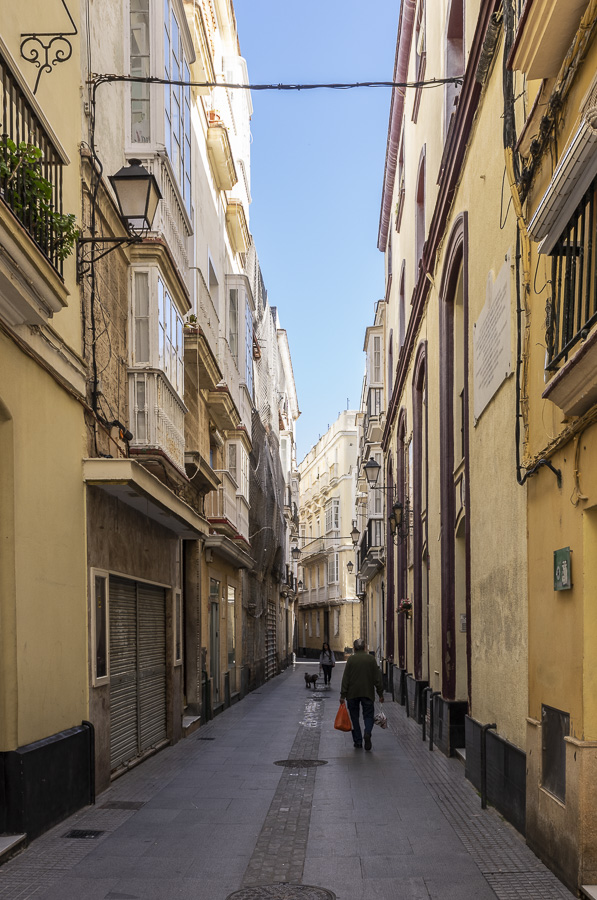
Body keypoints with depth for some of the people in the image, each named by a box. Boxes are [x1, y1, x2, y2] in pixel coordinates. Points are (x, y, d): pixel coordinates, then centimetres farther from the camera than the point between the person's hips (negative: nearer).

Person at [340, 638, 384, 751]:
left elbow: (345, 678, -6)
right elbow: (377, 678, 1)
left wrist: (343, 695, -2)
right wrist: (380, 694, 8)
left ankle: (358, 741, 8)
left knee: (354, 717, 10)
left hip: (352, 694, -1)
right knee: (368, 715, 7)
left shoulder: (350, 659, -5)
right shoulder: (371, 659, 0)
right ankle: (367, 732, -20)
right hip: (368, 693, 1)